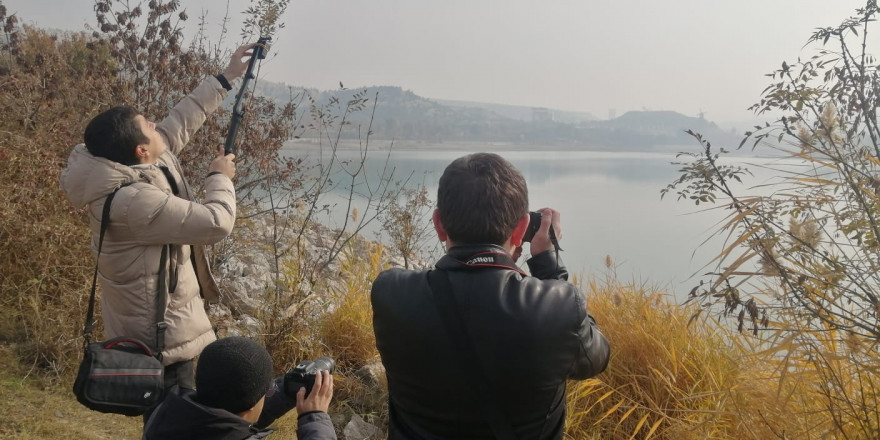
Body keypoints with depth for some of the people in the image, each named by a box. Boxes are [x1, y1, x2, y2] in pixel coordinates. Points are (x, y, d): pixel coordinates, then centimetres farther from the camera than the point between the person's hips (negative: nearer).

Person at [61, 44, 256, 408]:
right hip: (162, 340, -10)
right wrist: (220, 178, -9)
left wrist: (226, 78, 12)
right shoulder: (134, 201, -32)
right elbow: (216, 223, -28)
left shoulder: (129, 172, -3)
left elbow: (180, 123, 8)